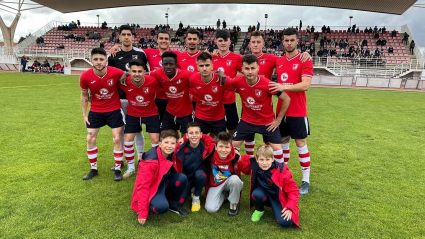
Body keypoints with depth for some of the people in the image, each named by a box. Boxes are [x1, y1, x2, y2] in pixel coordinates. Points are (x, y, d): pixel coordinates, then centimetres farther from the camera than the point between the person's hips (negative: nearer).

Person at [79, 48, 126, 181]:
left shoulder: (116, 73, -23)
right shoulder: (85, 77, -16)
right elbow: (84, 95, 1)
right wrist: (84, 114, 2)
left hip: (114, 110, -2)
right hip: (95, 111, 2)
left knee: (117, 139, -2)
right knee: (90, 139, 5)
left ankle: (118, 170, 14)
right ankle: (93, 169, 23)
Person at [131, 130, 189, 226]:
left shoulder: (172, 154, -11)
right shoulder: (150, 161, -29)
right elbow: (143, 186, -27)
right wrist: (143, 213, -28)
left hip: (165, 182, 7)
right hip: (151, 189, -7)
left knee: (182, 178, -22)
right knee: (162, 207, -36)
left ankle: (173, 205, 1)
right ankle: (149, 206, 0)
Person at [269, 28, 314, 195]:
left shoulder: (305, 61, -8)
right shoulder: (278, 61, 8)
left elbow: (305, 85, -20)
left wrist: (284, 87, -30)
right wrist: (276, 89, 1)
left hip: (297, 111, -5)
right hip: (281, 109, 5)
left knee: (300, 143, 2)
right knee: (283, 141, 13)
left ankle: (306, 181, 13)